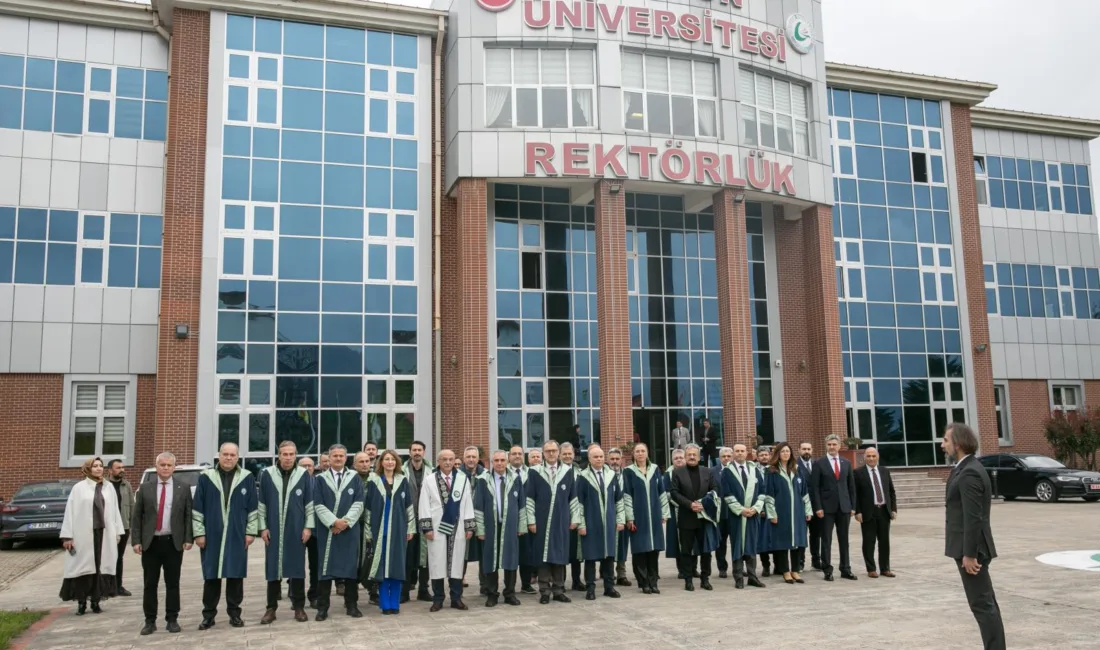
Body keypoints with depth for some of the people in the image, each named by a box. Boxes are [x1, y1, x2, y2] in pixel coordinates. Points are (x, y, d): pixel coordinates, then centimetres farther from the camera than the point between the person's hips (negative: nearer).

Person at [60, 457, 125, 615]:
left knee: (100, 567, 6)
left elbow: (115, 510, 10)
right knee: (83, 567, 1)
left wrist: (118, 531, 7)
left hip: (104, 534, 3)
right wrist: (67, 536, -8)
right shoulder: (79, 488, -2)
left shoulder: (108, 488, 8)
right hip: (83, 535, -3)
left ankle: (96, 601, 14)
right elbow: (70, 512, -3)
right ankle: (81, 602, 10)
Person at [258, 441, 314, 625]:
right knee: (273, 568, 5)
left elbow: (309, 503, 2)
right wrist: (263, 527, -1)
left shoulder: (304, 475, -1)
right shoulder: (267, 474, 0)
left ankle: (299, 607, 14)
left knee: (297, 568, 5)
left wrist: (308, 527, -3)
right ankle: (271, 608, 15)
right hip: (273, 530, 1)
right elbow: (261, 503, 3)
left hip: (296, 530, 0)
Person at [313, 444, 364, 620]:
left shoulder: (355, 478, 6)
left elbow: (358, 503, -1)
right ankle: (322, 607, 7)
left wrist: (346, 521, -12)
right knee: (325, 568, 1)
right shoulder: (321, 479, 5)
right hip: (327, 530, 0)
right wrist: (333, 522, -14)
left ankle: (351, 605, 13)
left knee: (351, 567, 4)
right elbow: (318, 505, -2)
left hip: (350, 530, 0)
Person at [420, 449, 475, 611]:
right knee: (437, 563, 3)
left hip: (457, 527, 1)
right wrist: (427, 527, -7)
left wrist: (469, 526, 2)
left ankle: (456, 599, 15)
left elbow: (468, 503, 5)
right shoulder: (429, 481, 0)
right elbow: (424, 506, 0)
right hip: (437, 527, -1)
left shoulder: (463, 479, 4)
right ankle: (437, 599, 12)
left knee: (457, 563, 6)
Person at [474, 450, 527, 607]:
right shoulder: (483, 480, -4)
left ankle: (510, 594, 18)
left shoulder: (516, 479, 2)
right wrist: (480, 529, -5)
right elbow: (478, 506, -2)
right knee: (490, 561, 4)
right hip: (491, 527, -1)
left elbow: (522, 504, 7)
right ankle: (492, 594, 15)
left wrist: (522, 526, 5)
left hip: (510, 527, 1)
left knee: (511, 560, 6)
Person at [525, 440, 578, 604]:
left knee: (560, 556, 6)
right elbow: (529, 499, -1)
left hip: (561, 522, 2)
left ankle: (558, 590, 16)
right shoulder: (534, 472, -1)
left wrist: (574, 519, 5)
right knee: (543, 556, 3)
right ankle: (544, 591, 11)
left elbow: (573, 497, 8)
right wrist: (531, 521, -5)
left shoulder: (568, 471, 5)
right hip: (542, 522, -2)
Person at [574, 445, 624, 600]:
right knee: (591, 556, 2)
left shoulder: (611, 474, 7)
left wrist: (620, 520, 6)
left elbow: (619, 499, 10)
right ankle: (590, 588, 10)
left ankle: (609, 586, 19)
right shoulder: (582, 476, -4)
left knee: (609, 554, 9)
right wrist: (580, 524, -9)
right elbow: (578, 502, -5)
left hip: (609, 522, 3)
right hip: (591, 523, -3)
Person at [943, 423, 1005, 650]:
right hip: (969, 547, 10)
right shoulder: (966, 469, 12)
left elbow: (973, 518, -23)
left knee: (982, 604, -5)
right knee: (985, 602, 15)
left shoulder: (969, 473, -20)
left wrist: (969, 554, -21)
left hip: (971, 549, -10)